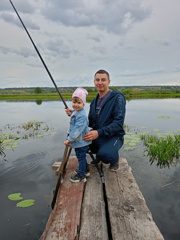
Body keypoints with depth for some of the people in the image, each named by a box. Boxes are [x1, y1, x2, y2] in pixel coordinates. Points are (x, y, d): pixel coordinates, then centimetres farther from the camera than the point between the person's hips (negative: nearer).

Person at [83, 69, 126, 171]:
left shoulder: (117, 98, -12)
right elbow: (90, 122, 13)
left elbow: (118, 123, -21)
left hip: (113, 136, -6)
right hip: (96, 135, 7)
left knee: (105, 155, -34)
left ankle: (115, 159, 5)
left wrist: (99, 132, -32)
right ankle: (98, 153, 12)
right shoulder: (94, 101, 13)